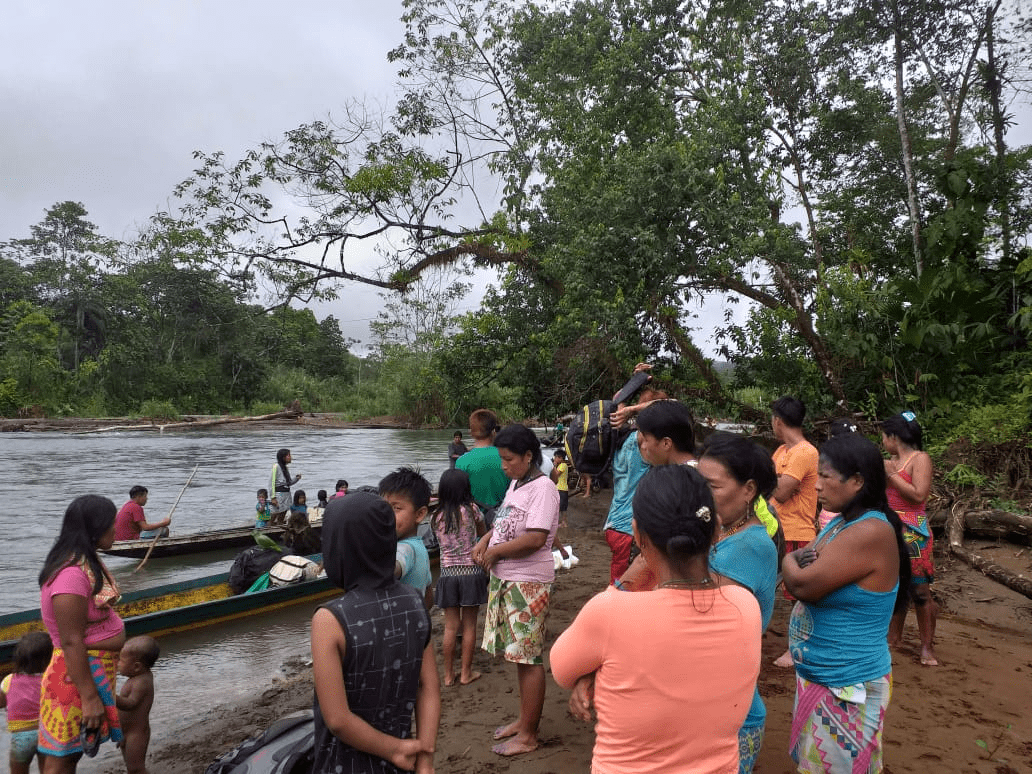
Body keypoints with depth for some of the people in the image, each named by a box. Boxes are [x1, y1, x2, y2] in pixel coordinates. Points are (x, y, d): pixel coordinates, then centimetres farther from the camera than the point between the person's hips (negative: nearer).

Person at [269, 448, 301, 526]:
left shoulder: (286, 468, 16)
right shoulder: (276, 466, -7)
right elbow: (272, 482, -11)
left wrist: (296, 478, 2)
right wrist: (273, 497, -16)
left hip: (287, 493, 8)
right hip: (279, 493, -7)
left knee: (282, 518, 7)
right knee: (276, 514, -9)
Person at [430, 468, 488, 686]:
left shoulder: (436, 517, -3)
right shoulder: (471, 510, -9)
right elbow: (483, 533, 7)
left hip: (447, 573, 2)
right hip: (471, 572, -2)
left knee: (450, 626, 10)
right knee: (469, 625, 9)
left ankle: (448, 675, 18)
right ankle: (466, 673, 18)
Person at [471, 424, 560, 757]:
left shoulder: (543, 488, -17)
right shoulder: (515, 484, 10)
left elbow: (535, 539, -25)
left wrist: (494, 551, -14)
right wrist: (485, 540, 4)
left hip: (528, 582, -8)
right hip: (505, 578, 9)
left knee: (528, 657, 1)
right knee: (518, 654, 18)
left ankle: (528, 736, 13)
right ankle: (524, 719, 33)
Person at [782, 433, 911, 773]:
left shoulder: (870, 532, -27)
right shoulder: (842, 521, 4)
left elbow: (803, 585, -27)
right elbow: (800, 568, 11)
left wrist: (789, 561, -5)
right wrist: (799, 559, -12)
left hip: (846, 687, -9)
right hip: (819, 676, 9)